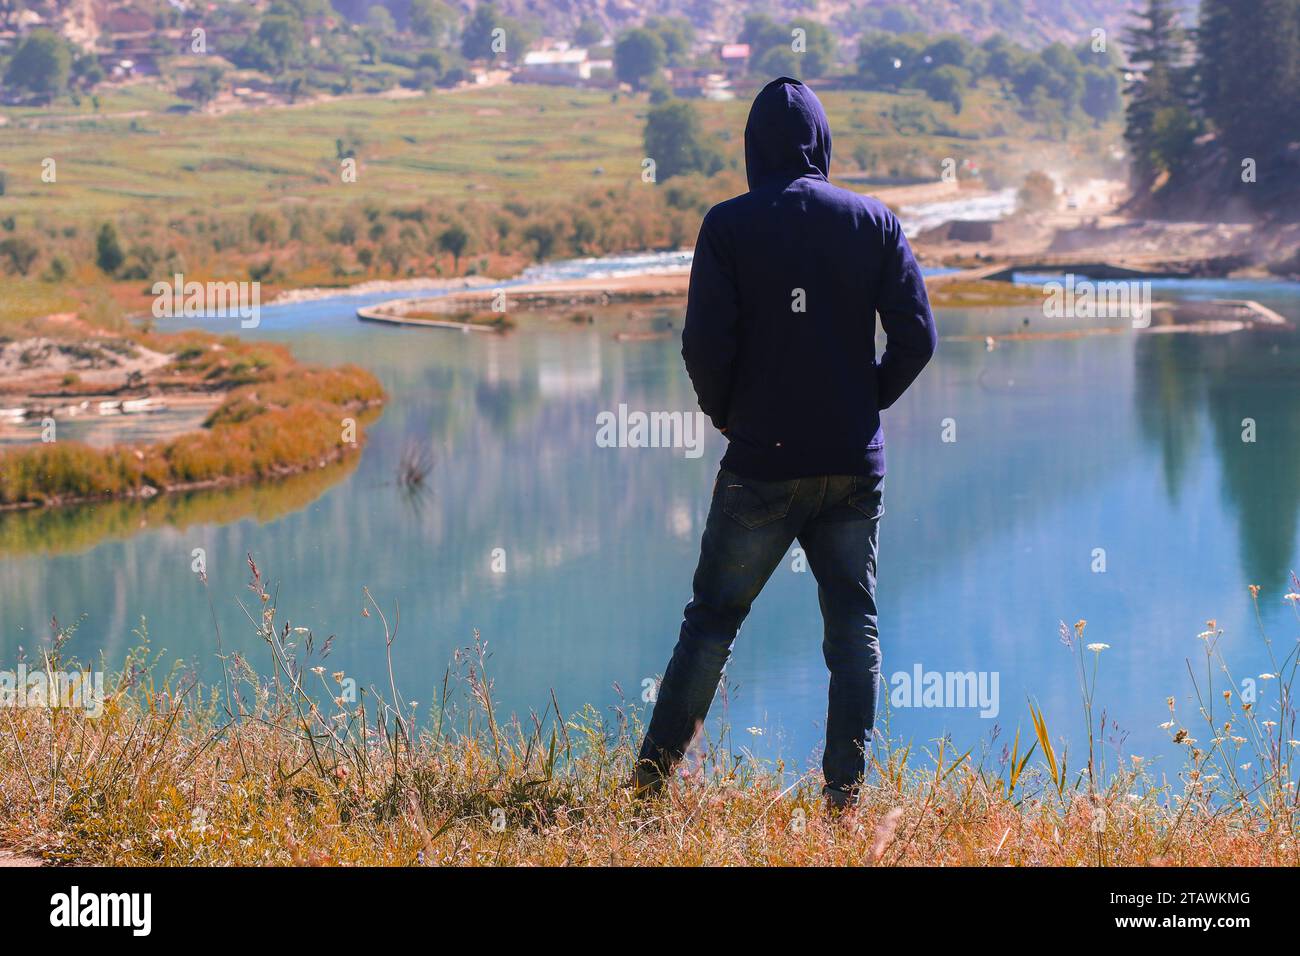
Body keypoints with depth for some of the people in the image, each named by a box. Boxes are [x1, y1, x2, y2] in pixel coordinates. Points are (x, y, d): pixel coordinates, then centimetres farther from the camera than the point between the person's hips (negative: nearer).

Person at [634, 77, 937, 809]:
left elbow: (705, 344, -11)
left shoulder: (730, 226, -5)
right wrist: (867, 402, 12)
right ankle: (846, 788, 4)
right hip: (855, 465, 2)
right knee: (854, 624, 8)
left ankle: (653, 778, 6)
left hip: (763, 461, -2)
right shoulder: (875, 222, 2)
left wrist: (726, 415, 7)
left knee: (713, 618, 6)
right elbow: (917, 337, -2)